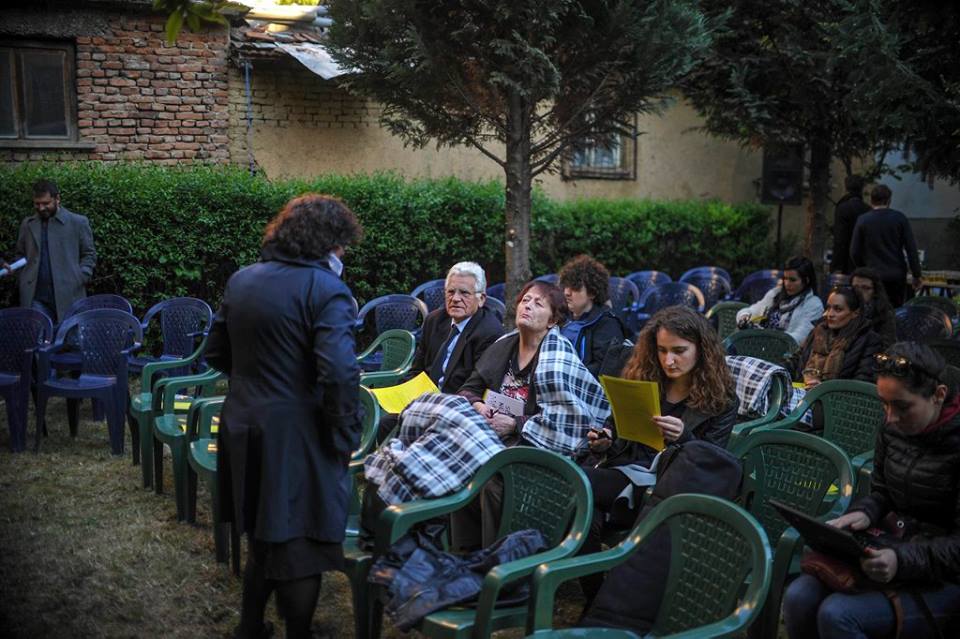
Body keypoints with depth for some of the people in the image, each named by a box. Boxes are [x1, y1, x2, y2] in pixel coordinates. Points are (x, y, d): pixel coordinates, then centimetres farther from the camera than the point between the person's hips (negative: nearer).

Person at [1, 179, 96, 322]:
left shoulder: (78, 222, 3)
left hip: (68, 297, -2)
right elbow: (21, 255, 21)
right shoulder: (27, 224, 14)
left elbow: (89, 254, 6)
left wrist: (80, 278, -6)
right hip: (36, 299, 2)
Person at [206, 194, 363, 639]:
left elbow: (217, 353, 14)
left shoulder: (241, 280, 6)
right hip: (298, 437, -7)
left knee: (263, 539, 24)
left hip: (243, 429, 7)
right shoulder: (327, 290, -16)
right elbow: (339, 375, -25)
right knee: (300, 547, 9)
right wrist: (344, 439, -14)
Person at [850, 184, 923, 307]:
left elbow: (854, 252, -1)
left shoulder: (863, 220, -3)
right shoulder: (900, 218, -2)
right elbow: (911, 248, -3)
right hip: (897, 276, 1)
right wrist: (917, 275, 2)